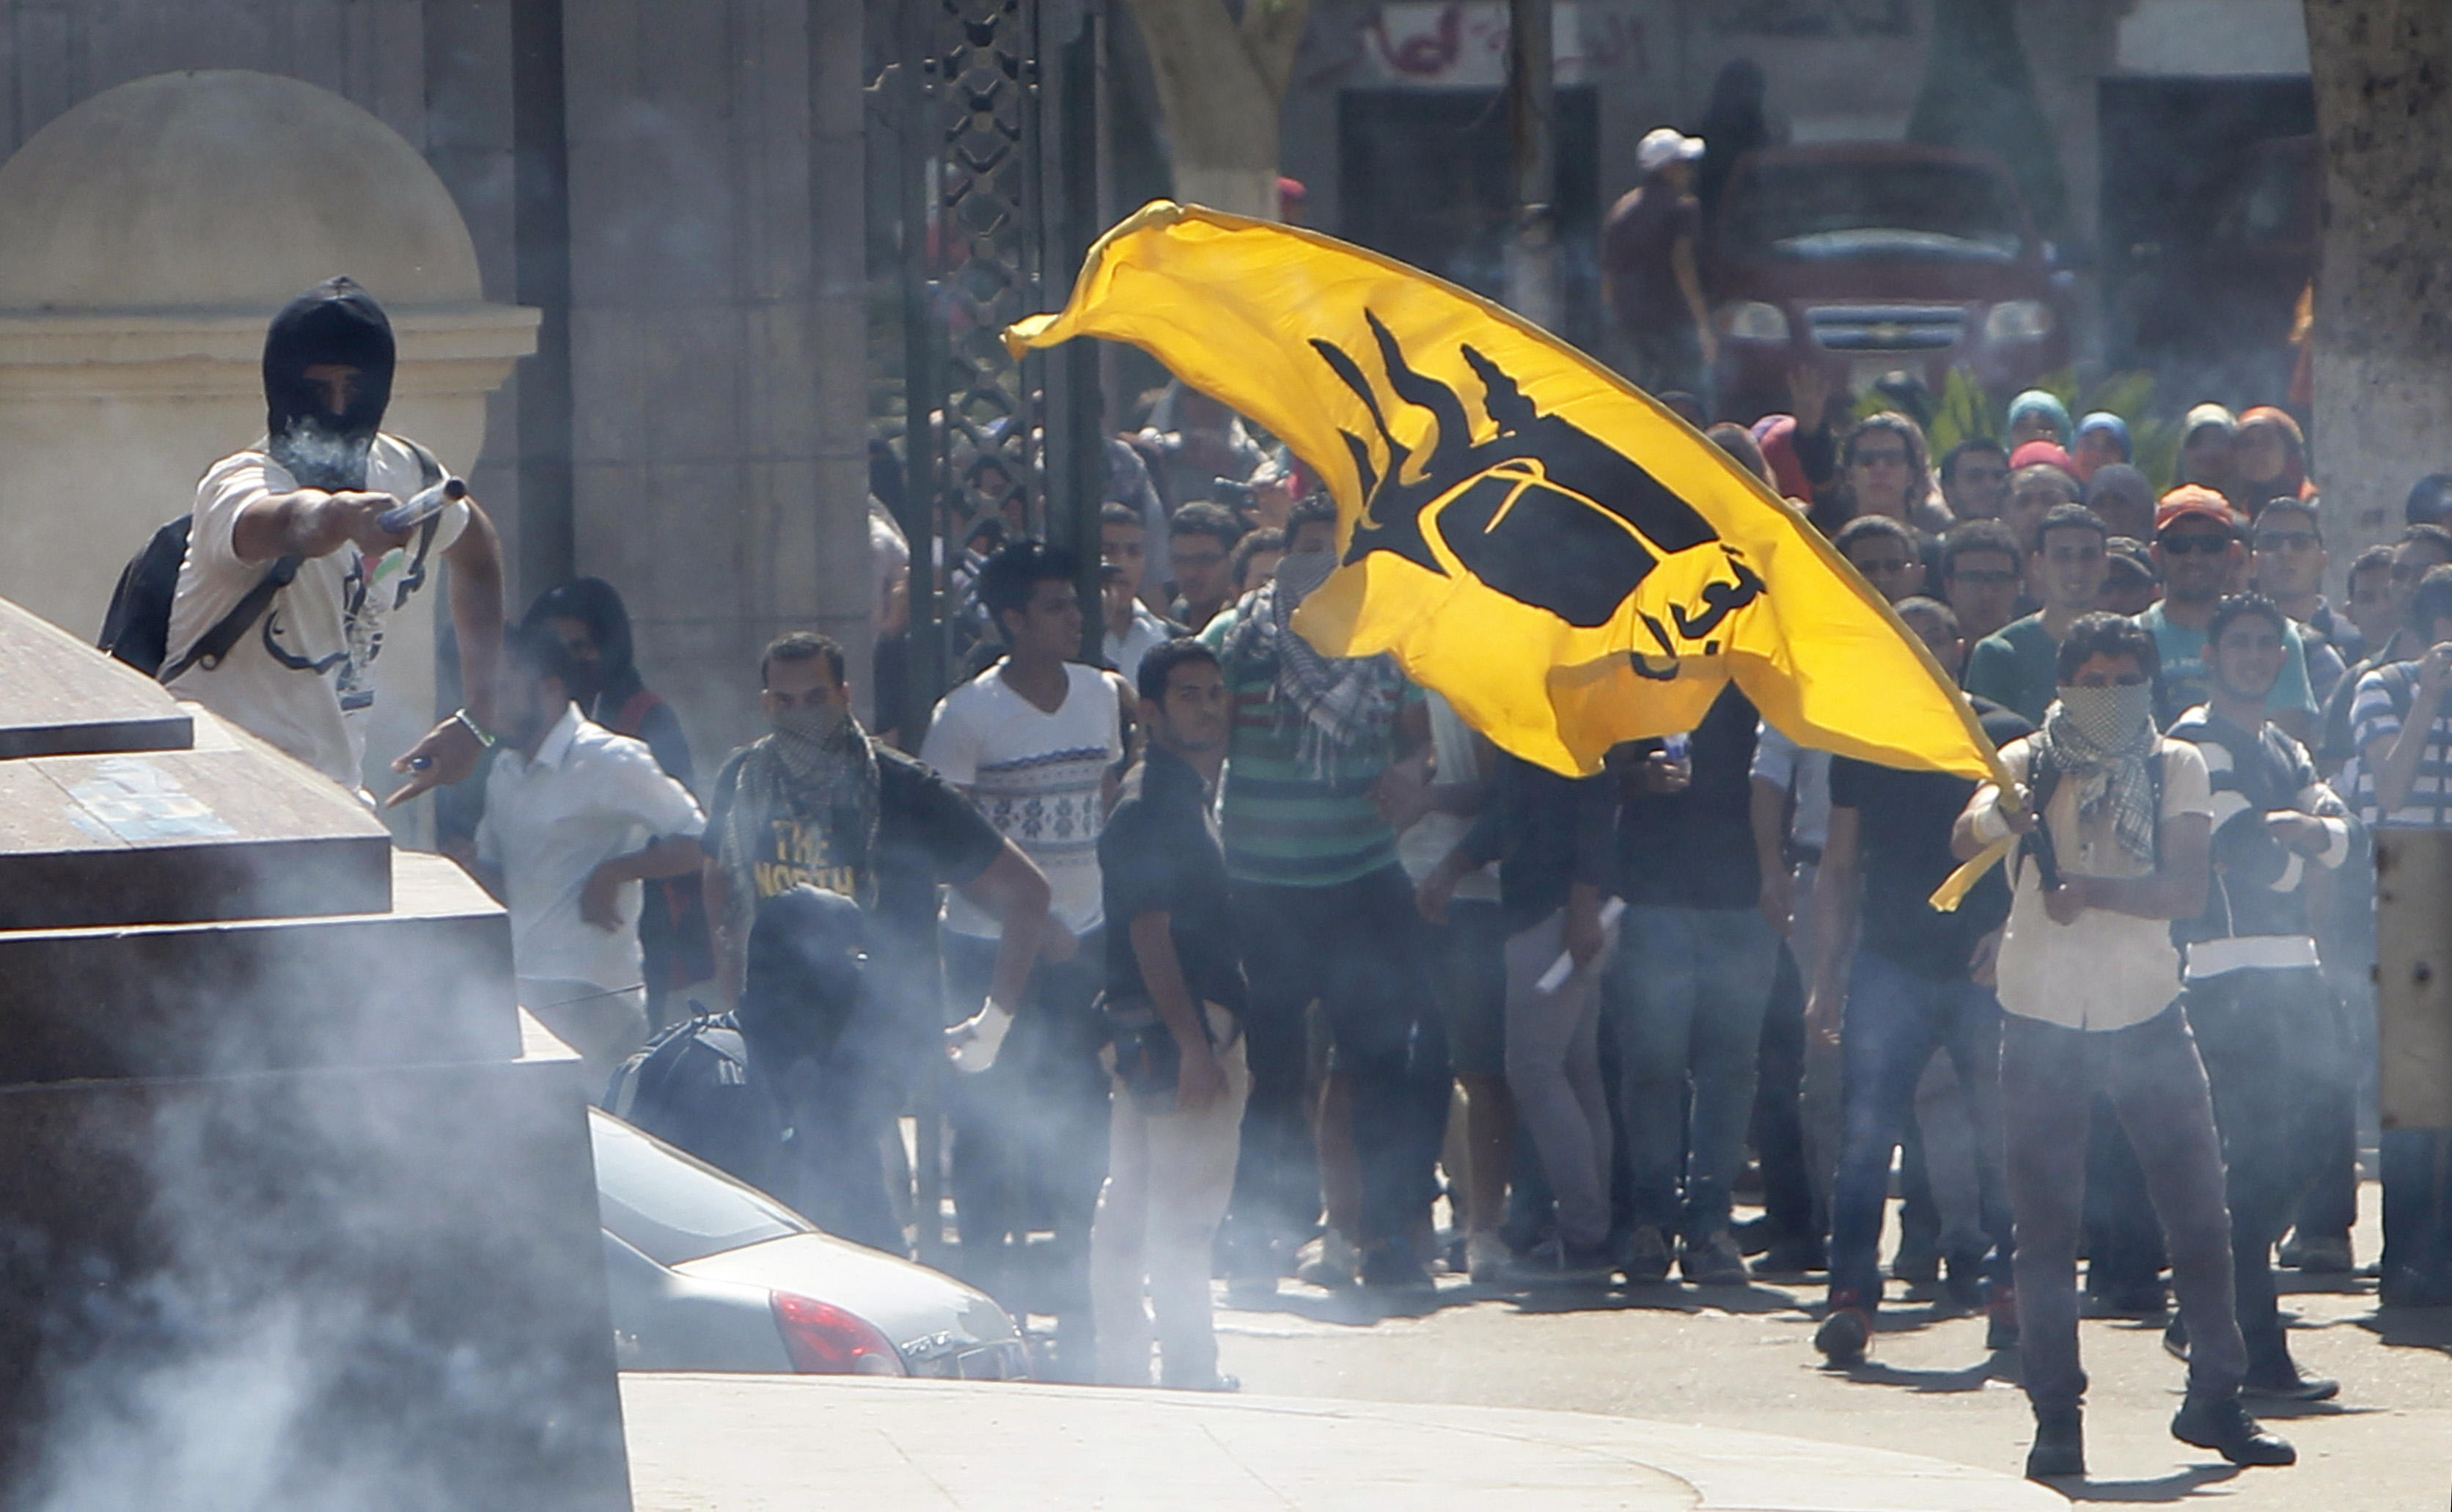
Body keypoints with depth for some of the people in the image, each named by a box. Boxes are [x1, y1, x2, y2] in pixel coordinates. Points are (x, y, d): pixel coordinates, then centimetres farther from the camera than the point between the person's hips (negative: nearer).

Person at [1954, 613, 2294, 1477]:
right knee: (2046, 1227, -2)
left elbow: (2185, 891, -10)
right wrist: (1997, 817, -43)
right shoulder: (2030, 765, 0)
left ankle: (2215, 1398, 14)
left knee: (2200, 1210, 1)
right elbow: (1964, 839, -20)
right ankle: (2056, 1417, 3)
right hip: (2042, 1018, -1)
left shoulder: (2175, 769, 3)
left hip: (2147, 1015, 1)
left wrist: (2089, 890, -26)